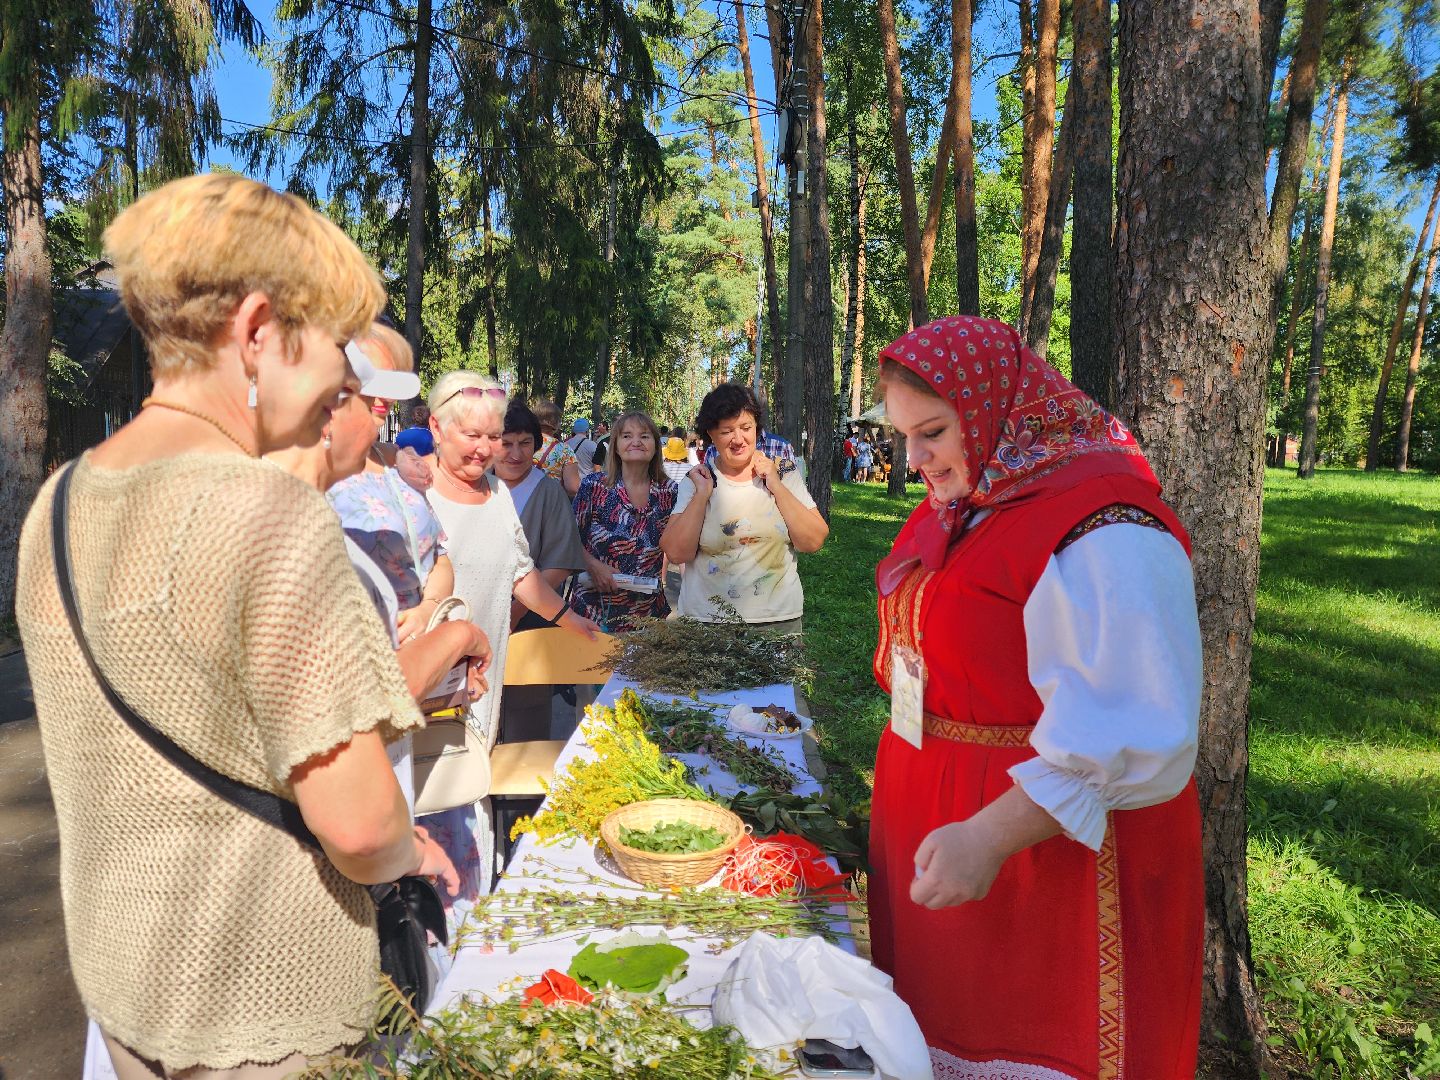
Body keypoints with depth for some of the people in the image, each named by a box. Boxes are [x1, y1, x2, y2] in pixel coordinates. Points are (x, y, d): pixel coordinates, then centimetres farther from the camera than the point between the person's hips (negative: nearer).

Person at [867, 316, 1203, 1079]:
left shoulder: (1102, 530, -23)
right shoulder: (962, 503, 7)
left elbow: (1127, 738, -27)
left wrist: (989, 838, -31)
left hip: (1046, 838, -8)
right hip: (938, 817, 8)